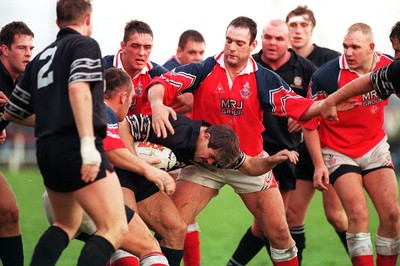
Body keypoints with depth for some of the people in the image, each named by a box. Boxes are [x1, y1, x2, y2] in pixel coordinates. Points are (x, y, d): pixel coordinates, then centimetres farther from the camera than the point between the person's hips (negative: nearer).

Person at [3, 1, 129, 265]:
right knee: (115, 229, -10)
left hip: (46, 149, 8)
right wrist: (88, 143, -26)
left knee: (66, 224, 25)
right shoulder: (85, 44, 0)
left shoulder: (40, 59, 21)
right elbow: (78, 88, -20)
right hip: (75, 146, -8)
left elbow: (12, 112, 27)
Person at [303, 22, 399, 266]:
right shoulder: (327, 76, -20)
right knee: (358, 215, -16)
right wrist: (319, 164, -14)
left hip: (376, 147, 4)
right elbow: (309, 122, -12)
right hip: (338, 152, -4)